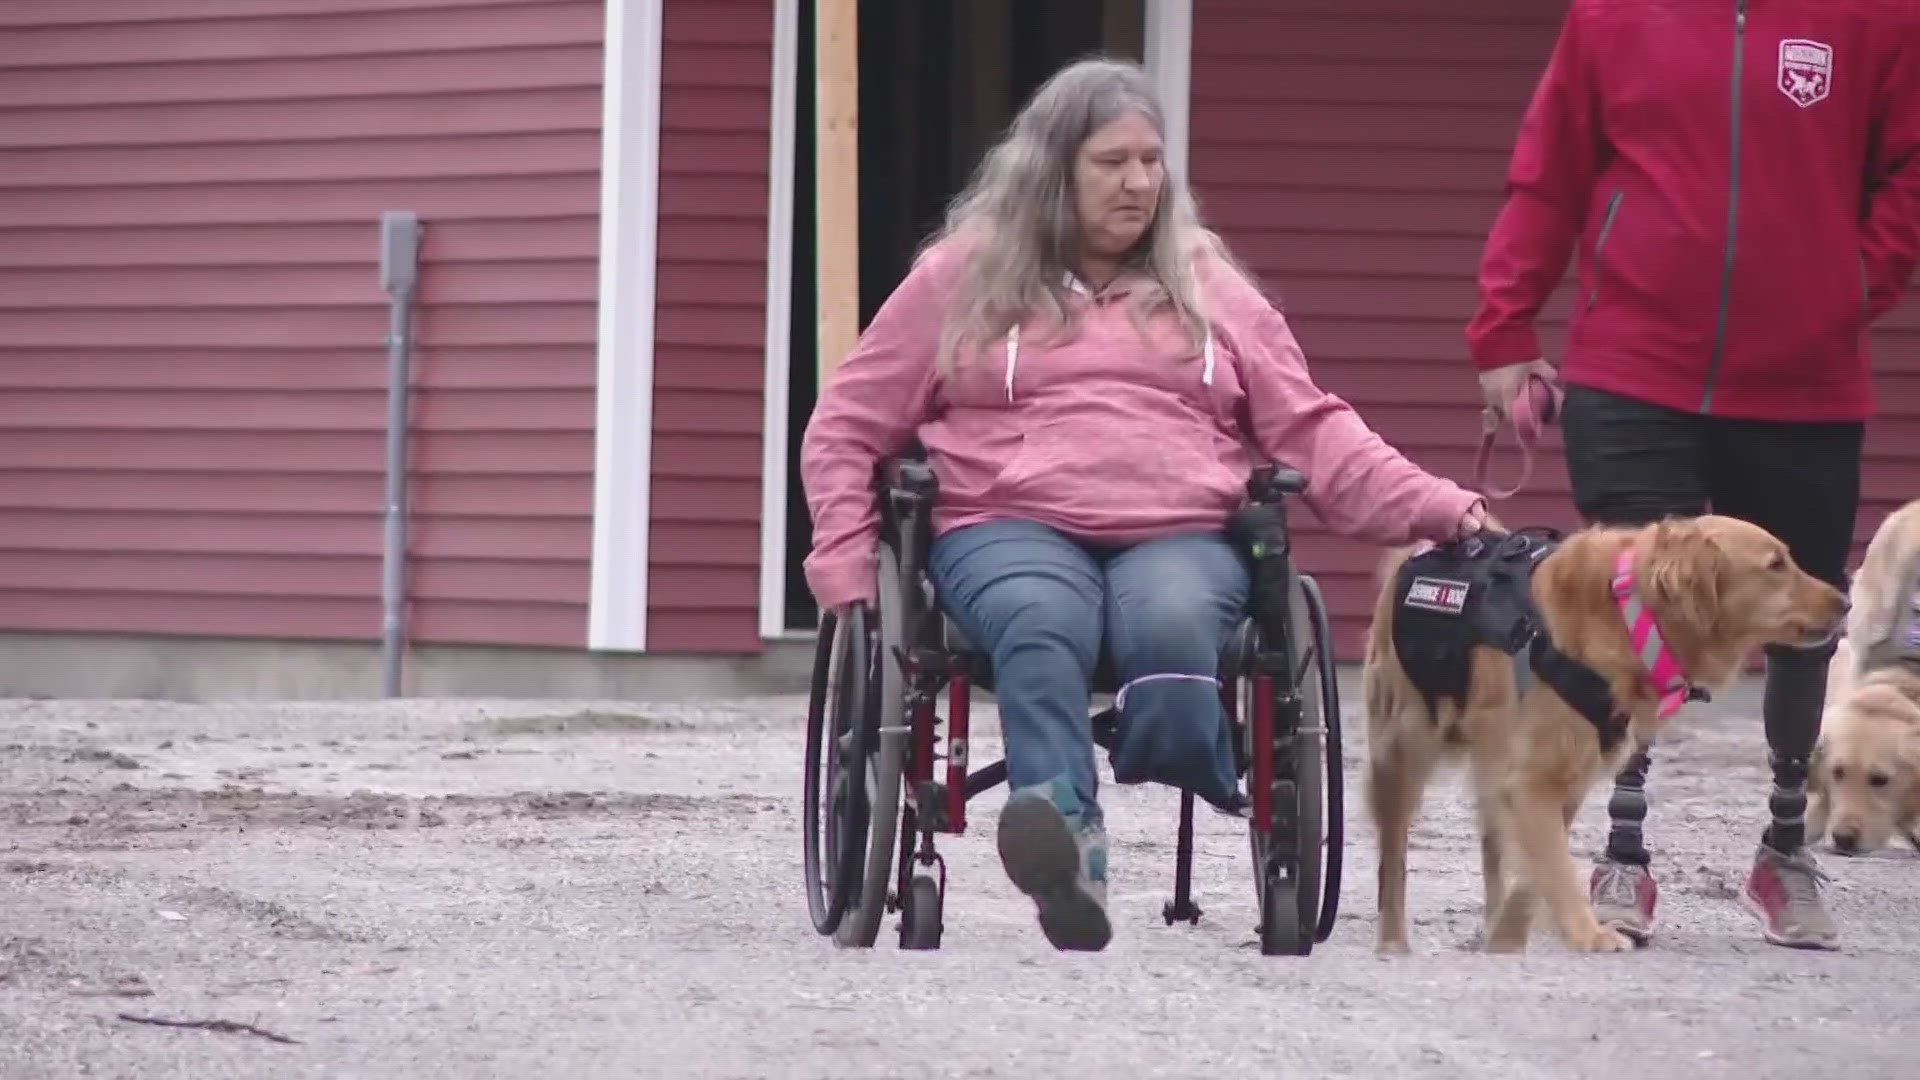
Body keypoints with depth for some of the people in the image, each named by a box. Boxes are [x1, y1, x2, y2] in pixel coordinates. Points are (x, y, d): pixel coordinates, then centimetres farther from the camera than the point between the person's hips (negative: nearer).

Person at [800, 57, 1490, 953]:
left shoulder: (1206, 284, 23)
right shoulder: (963, 275, 18)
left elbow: (1312, 433, 18)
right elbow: (846, 430, 20)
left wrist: (1440, 509, 3)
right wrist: (846, 570, 4)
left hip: (1180, 536, 3)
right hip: (1014, 530, -3)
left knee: (1172, 631, -37)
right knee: (1041, 628, -39)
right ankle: (1069, 851, -61)